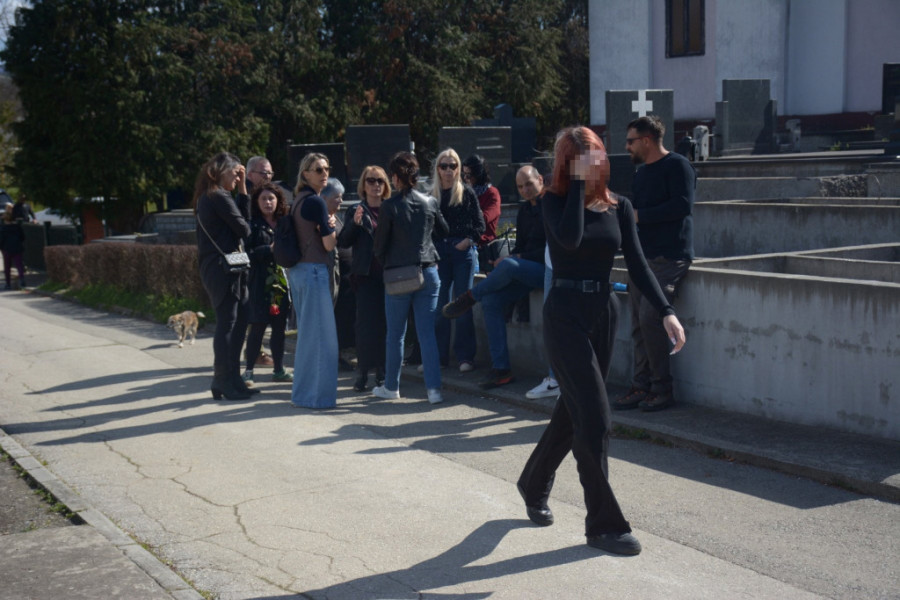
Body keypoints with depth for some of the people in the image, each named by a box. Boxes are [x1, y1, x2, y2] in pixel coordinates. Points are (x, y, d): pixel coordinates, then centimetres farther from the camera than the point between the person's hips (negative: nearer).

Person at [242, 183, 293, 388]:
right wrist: (269, 250, -16)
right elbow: (247, 253, -9)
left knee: (279, 327, 8)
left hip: (282, 281, 5)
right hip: (261, 284, -4)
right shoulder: (253, 225, -1)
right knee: (257, 327, -3)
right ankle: (249, 370, 5)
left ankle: (278, 369, 17)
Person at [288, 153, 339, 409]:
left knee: (307, 331, 17)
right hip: (315, 271, -10)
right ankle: (316, 394, 1)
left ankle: (303, 391, 25)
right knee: (320, 333, -4)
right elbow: (329, 244, -14)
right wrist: (331, 226, 4)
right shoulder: (315, 202, -14)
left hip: (297, 270, 10)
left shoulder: (297, 200, 13)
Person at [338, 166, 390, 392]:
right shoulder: (355, 211, 7)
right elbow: (343, 242, 0)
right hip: (366, 275, -1)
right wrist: (355, 223, -15)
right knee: (365, 324, -3)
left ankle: (382, 372, 12)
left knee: (385, 324, 4)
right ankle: (362, 373, 3)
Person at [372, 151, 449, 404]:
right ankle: (434, 388, 0)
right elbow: (444, 232, 16)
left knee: (395, 334, 10)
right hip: (428, 272, 3)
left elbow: (380, 244, -5)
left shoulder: (390, 206, -11)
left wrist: (385, 264, 14)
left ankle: (391, 386, 21)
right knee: (427, 332, 5)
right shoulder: (430, 203, 1)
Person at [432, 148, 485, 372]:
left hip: (463, 252, -2)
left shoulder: (467, 193, 3)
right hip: (439, 253, 2)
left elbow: (479, 224, 3)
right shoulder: (432, 195, 7)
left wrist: (469, 240, -12)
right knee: (439, 304, 4)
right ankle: (439, 354, 12)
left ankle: (465, 356, 2)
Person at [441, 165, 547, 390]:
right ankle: (501, 369, -8)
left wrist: (519, 259, -16)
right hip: (525, 272, 8)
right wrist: (508, 259, 1)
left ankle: (469, 298, -7)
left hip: (546, 270, -8)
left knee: (508, 266, -35)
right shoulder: (524, 211, 17)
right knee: (492, 300, -10)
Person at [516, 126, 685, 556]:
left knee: (573, 409, 15)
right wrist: (578, 183, -18)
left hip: (603, 314, 6)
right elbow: (570, 238, -27)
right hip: (565, 315, -5)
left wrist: (666, 311, -11)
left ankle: (534, 484, 39)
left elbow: (636, 263, 0)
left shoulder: (618, 206, 6)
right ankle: (604, 525, -2)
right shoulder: (555, 201, -6)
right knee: (594, 416, -10)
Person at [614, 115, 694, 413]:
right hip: (642, 257, 8)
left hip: (670, 257, -8)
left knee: (650, 316, -16)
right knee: (639, 323, 4)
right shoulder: (641, 173, 21)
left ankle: (662, 390, -8)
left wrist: (639, 216, -16)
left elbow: (683, 205, -17)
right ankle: (641, 386, 10)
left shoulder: (677, 165, -5)